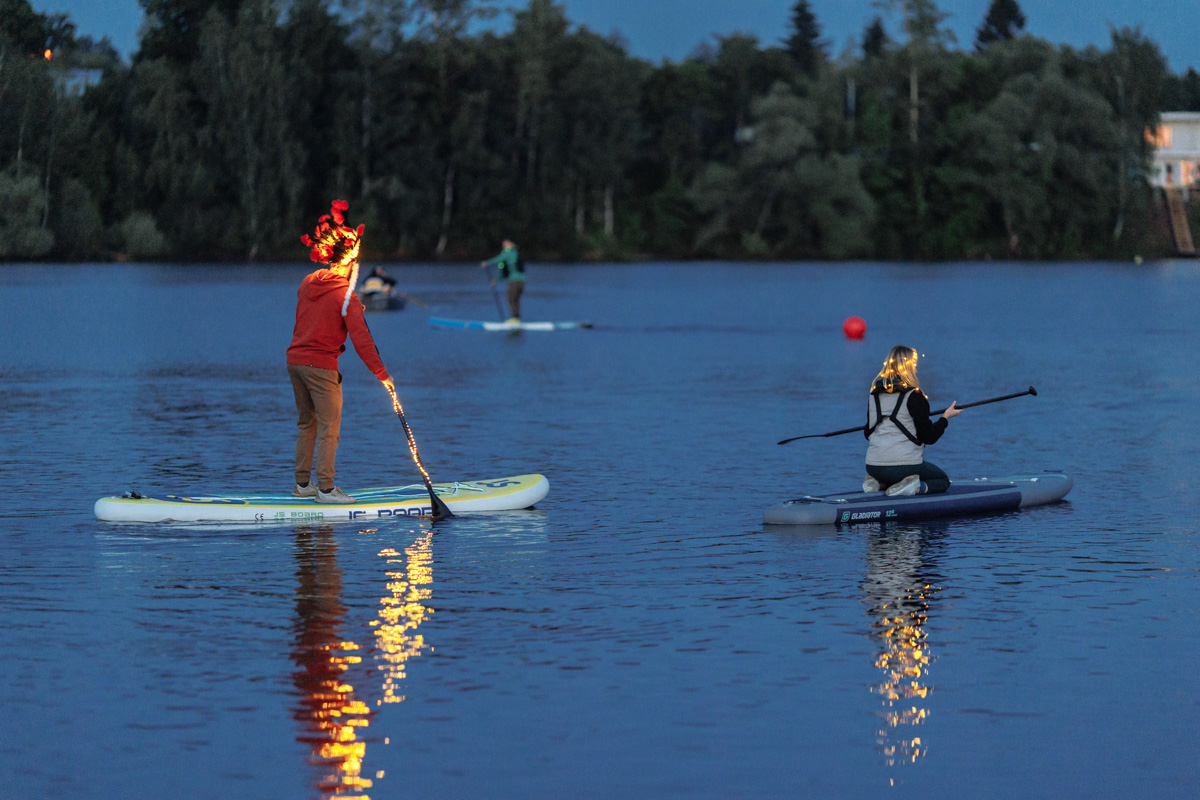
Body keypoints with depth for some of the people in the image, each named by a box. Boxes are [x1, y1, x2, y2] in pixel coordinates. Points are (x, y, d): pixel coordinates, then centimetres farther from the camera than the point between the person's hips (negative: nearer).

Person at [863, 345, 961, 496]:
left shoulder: (874, 395, 6)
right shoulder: (914, 396, -11)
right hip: (905, 465, -5)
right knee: (943, 480, 19)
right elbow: (929, 437, -8)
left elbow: (867, 433, 14)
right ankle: (917, 487, -13)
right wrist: (946, 417, 7)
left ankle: (878, 482, 3)